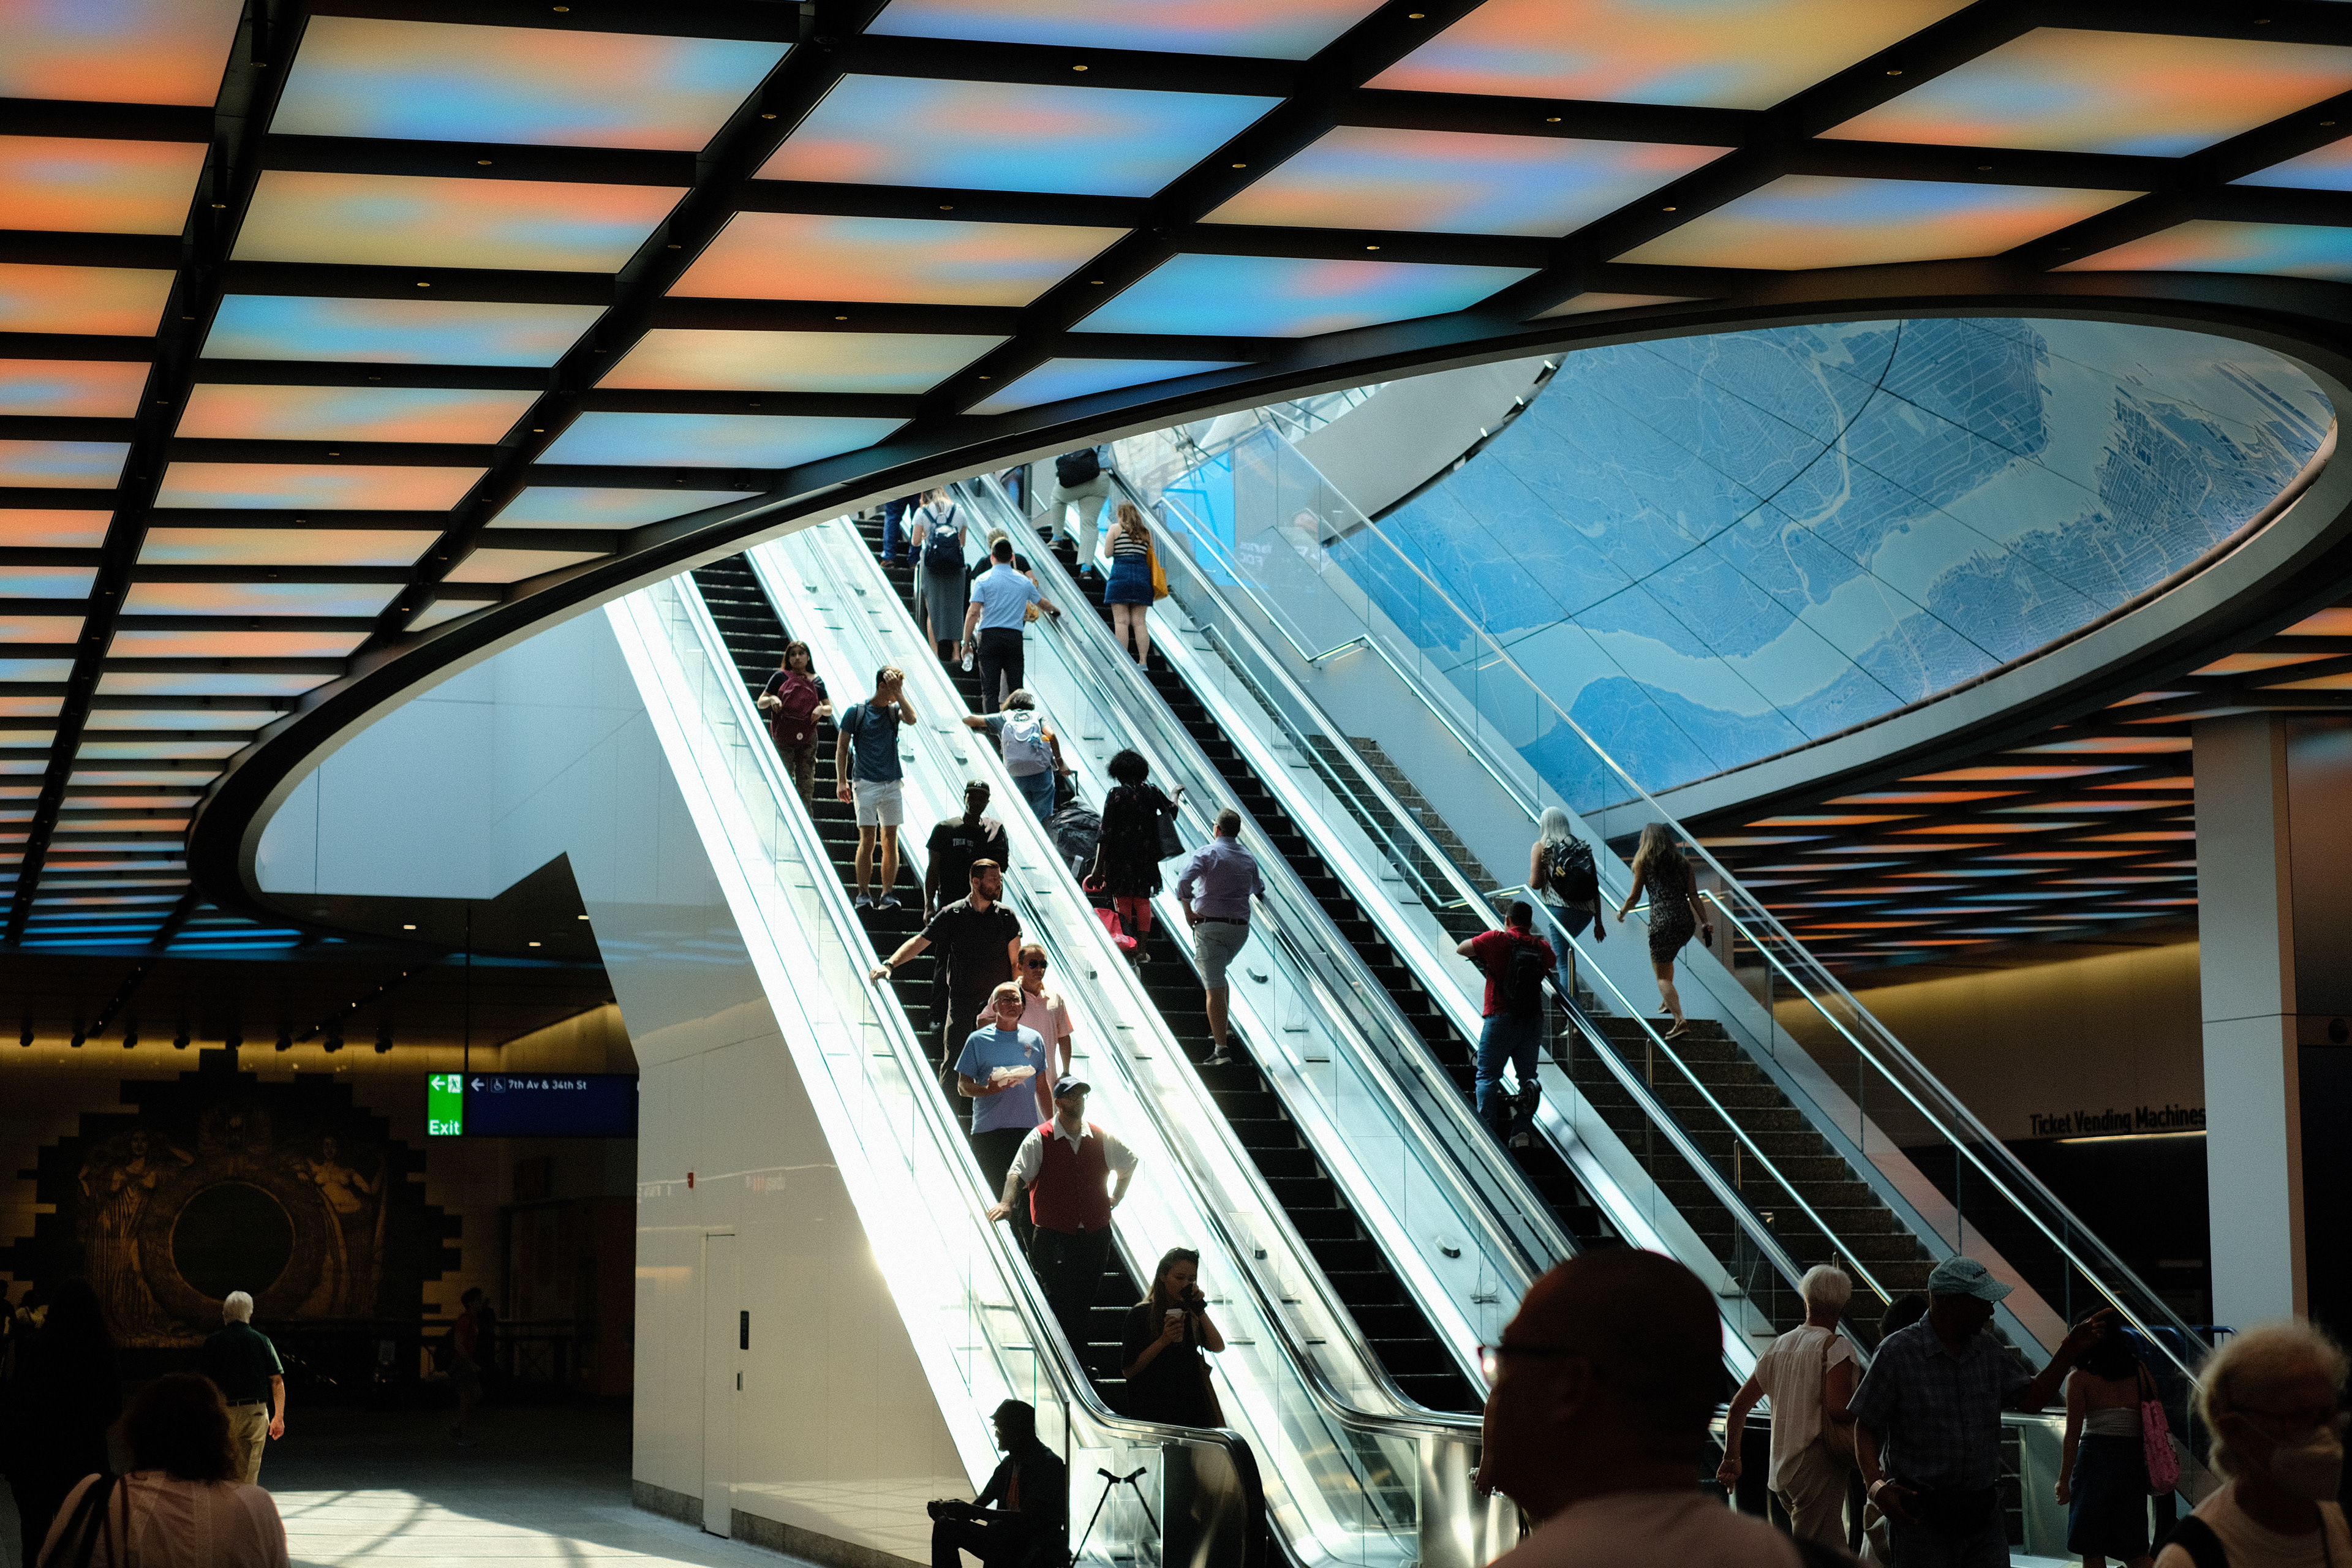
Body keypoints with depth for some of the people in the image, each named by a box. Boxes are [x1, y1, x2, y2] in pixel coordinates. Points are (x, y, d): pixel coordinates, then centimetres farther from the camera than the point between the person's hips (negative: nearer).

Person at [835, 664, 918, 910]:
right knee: (868, 840, -7)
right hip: (866, 783, -3)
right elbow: (842, 748, 4)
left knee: (891, 840, 2)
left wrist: (898, 693, -11)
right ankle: (863, 894, 0)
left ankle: (887, 894, 7)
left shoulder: (894, 711, 10)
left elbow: (912, 719, -12)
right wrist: (842, 782, -3)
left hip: (893, 783, 3)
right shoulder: (855, 712, 2)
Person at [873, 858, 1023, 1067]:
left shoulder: (1007, 916, 0)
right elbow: (920, 941, -2)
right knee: (952, 1062, -2)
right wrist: (889, 964, -14)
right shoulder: (953, 915, -3)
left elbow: (1016, 960, 2)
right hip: (962, 1001, 0)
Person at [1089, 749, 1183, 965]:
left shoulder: (1116, 795, -11)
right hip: (1146, 856, 4)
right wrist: (1176, 794, 44)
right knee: (1143, 901, 11)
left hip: (1120, 856, -4)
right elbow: (1171, 811, 22)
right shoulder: (1151, 792, 2)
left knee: (1123, 901, 3)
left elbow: (1106, 833, -12)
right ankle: (1141, 950, 10)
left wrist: (1098, 867, -9)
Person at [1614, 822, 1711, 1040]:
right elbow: (1693, 896, 7)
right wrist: (1704, 923, 8)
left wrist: (1622, 912, 21)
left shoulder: (1644, 862, 3)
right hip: (1686, 920, 5)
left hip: (1663, 921, -5)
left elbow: (1635, 897, 4)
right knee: (1665, 959, 34)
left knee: (1662, 976, -1)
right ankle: (1668, 1001, 30)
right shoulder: (1682, 863, 14)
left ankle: (1680, 1020, -16)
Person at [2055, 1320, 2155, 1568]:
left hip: (2095, 1457, -4)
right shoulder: (2142, 1374, 8)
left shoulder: (2080, 1379, -3)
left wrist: (2063, 1480, -5)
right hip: (2134, 1461, 4)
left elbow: (2073, 1434, -8)